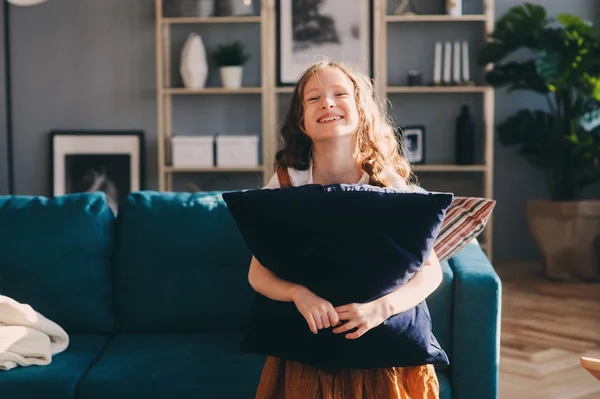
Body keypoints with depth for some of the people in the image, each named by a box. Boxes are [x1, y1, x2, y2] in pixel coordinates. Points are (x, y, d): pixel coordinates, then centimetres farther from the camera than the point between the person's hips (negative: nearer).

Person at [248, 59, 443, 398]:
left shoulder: (391, 186, -7)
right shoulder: (284, 185, -5)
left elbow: (431, 271, -7)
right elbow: (258, 272, -5)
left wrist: (383, 307, -24)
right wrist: (299, 293, -25)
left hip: (383, 338, 0)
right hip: (308, 336, 1)